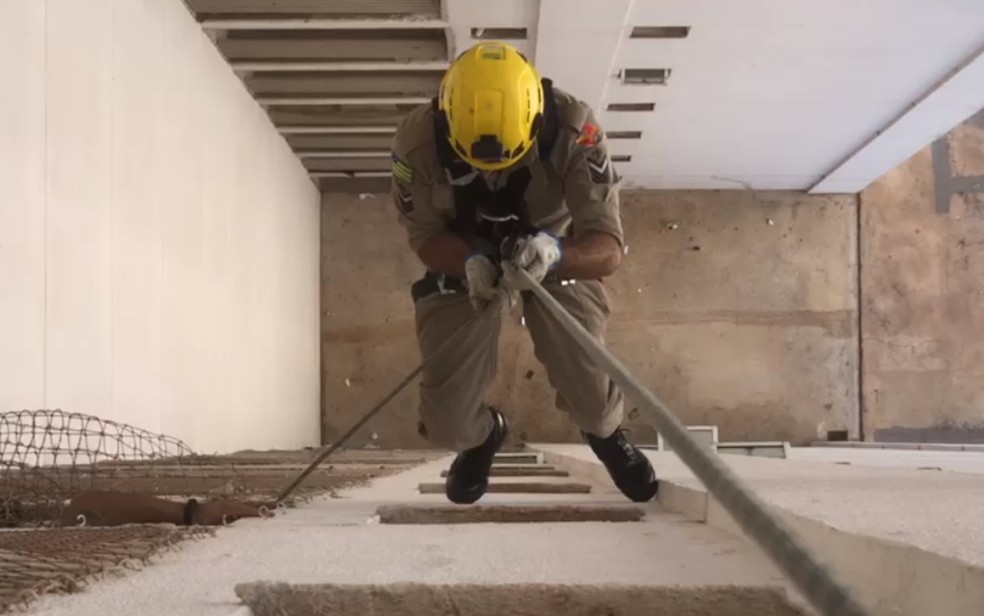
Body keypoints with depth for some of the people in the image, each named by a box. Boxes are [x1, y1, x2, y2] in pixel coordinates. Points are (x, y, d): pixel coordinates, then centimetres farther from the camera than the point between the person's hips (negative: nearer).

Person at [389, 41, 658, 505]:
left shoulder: (573, 131, -36)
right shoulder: (417, 140, -32)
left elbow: (609, 249, -33)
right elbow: (424, 235, -15)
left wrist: (555, 253, -57)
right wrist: (471, 264, -38)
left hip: (558, 254, 0)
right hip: (461, 259, 1)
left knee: (593, 398, -10)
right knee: (448, 425, -8)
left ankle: (606, 433, 31)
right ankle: (483, 435, 33)